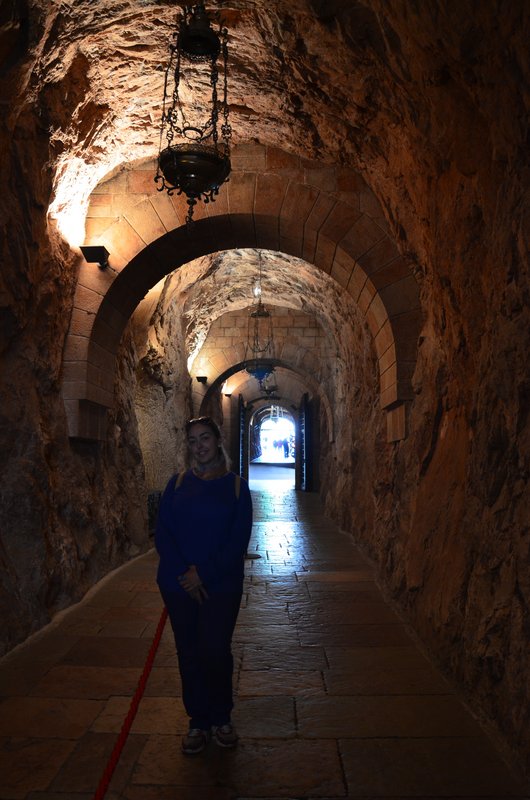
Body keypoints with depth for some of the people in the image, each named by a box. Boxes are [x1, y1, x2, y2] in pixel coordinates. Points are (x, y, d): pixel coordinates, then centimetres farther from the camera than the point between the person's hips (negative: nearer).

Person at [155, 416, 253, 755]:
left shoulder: (236, 485, -2)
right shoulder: (178, 483, 4)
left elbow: (239, 540, -8)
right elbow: (162, 533, -2)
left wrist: (204, 574, -16)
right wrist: (184, 575, -14)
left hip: (222, 584, -2)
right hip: (178, 584, 2)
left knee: (216, 651, -1)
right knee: (189, 652, 10)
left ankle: (221, 717, 26)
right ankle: (199, 722, 29)